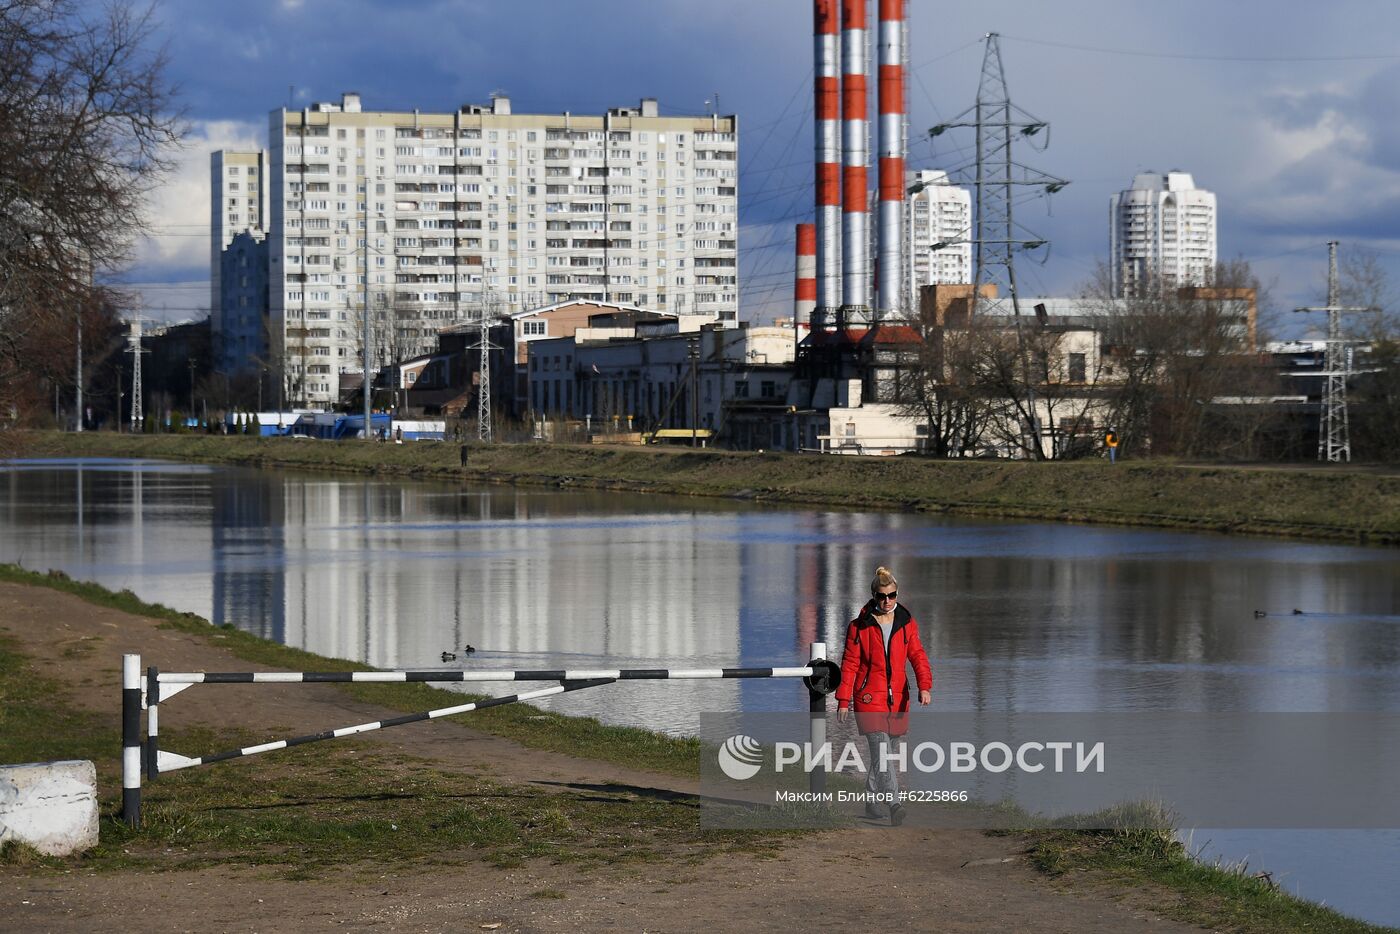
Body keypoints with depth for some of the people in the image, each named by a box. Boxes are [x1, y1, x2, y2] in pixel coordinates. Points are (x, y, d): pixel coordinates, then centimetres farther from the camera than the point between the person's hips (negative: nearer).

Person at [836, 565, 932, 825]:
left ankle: (872, 802, 28)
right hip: (869, 697, -4)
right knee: (880, 749, -17)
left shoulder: (906, 624, 7)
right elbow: (850, 664, 1)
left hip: (897, 697, 4)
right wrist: (844, 700, -2)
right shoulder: (859, 626, -1)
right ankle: (895, 805, -26)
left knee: (880, 750, 13)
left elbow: (917, 656, -2)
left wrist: (925, 686, -19)